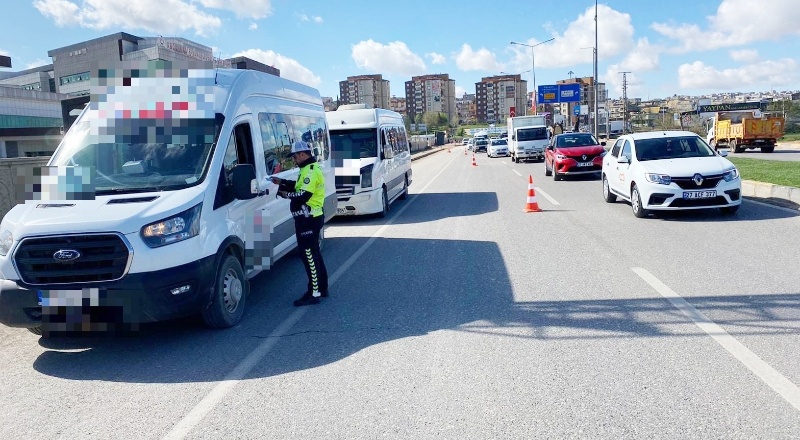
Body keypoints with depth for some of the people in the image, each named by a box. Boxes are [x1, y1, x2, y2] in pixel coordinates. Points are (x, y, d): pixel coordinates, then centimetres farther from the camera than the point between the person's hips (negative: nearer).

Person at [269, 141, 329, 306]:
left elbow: (302, 196, -24)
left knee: (309, 255, -7)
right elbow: (299, 186, 24)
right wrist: (282, 182, 16)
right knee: (314, 254, 17)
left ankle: (314, 293, -2)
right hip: (311, 218, 11)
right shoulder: (310, 169, 15)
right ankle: (322, 288, 26)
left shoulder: (311, 171, -19)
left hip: (308, 219, -11)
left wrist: (286, 194, -10)